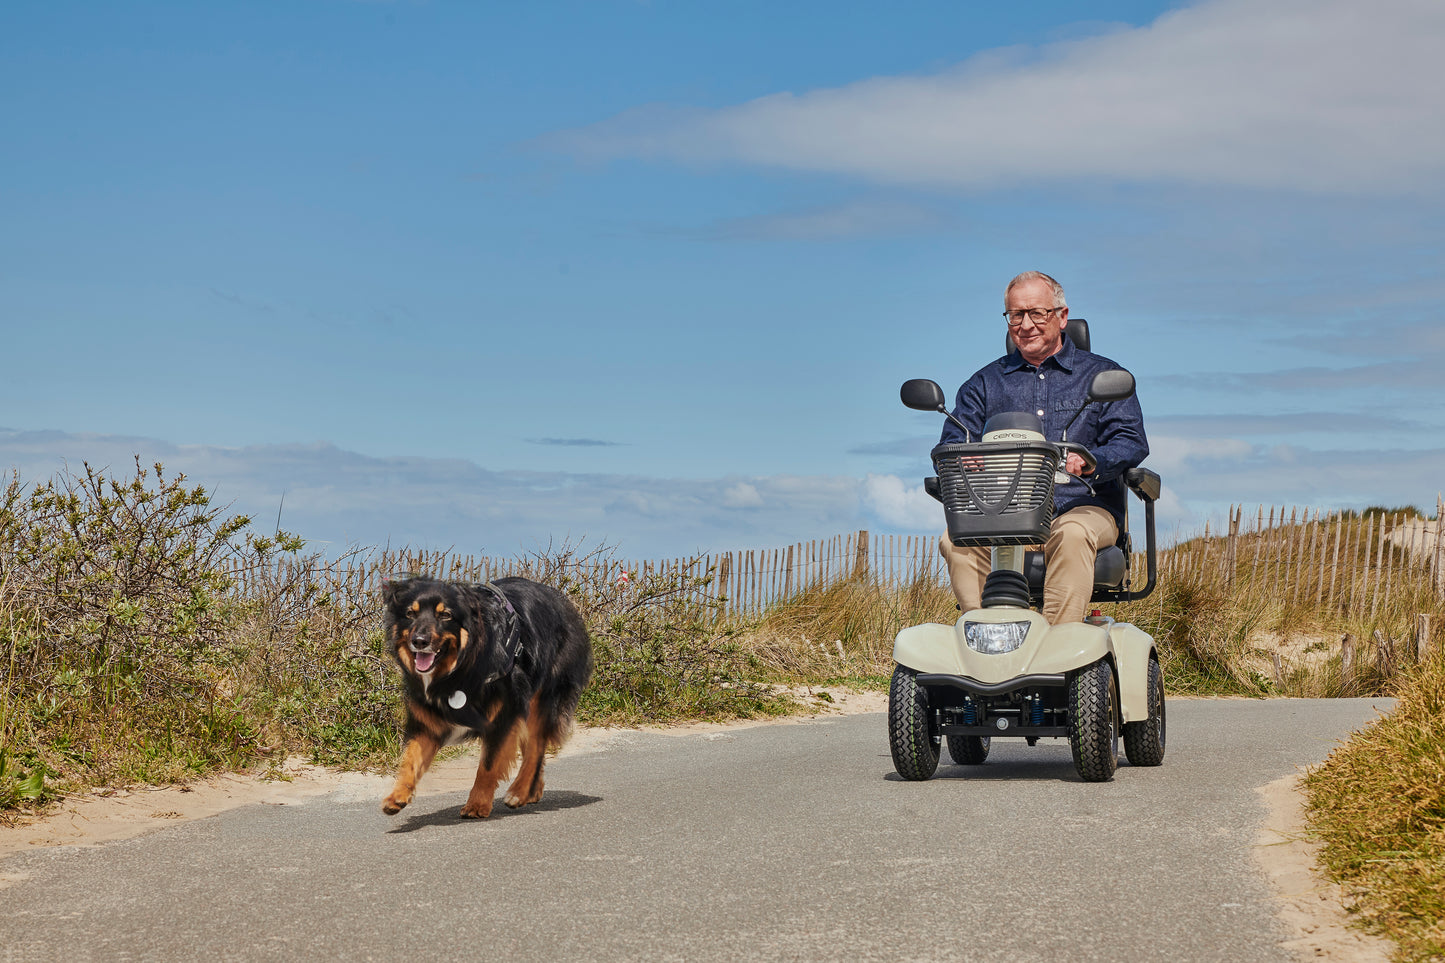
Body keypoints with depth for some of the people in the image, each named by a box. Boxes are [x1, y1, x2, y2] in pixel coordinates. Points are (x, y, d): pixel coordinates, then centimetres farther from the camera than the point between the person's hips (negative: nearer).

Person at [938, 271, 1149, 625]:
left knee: (1071, 534, -38)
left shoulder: (1101, 375, 13)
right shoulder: (985, 383, 20)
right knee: (956, 540, -29)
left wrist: (1092, 462, -23)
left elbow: (1132, 441, 0)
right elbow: (951, 446, 11)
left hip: (1083, 507, -2)